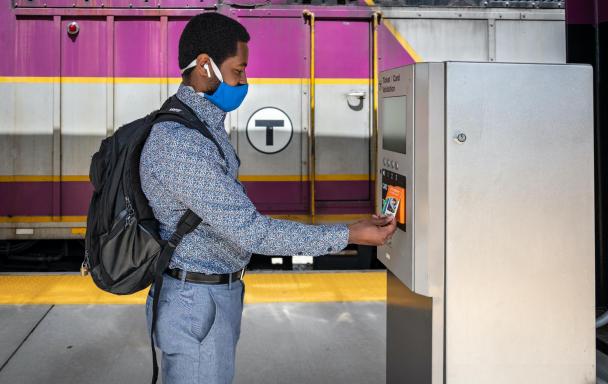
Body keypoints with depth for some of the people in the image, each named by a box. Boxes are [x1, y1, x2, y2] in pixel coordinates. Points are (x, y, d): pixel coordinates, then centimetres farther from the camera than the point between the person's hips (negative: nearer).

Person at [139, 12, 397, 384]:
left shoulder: (205, 123, 8)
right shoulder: (179, 143, -26)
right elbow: (249, 231, -28)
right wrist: (349, 236, -24)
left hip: (219, 293, 10)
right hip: (196, 303, -10)